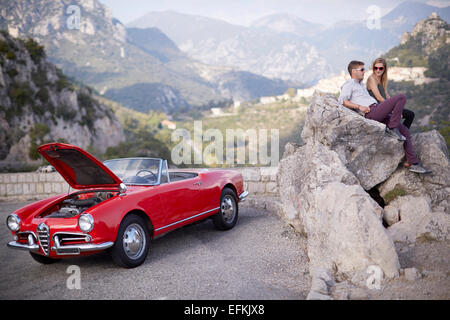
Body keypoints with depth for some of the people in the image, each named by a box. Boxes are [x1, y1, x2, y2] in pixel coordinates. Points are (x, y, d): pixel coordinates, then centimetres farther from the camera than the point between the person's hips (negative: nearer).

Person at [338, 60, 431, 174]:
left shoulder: (361, 85, 34)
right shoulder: (348, 84, 5)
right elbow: (342, 100, -12)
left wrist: (394, 110, 24)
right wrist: (359, 107, -20)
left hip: (378, 113, 9)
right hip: (371, 113, -9)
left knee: (405, 132, 2)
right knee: (401, 97, -17)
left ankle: (414, 164, 4)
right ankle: (392, 129, -15)